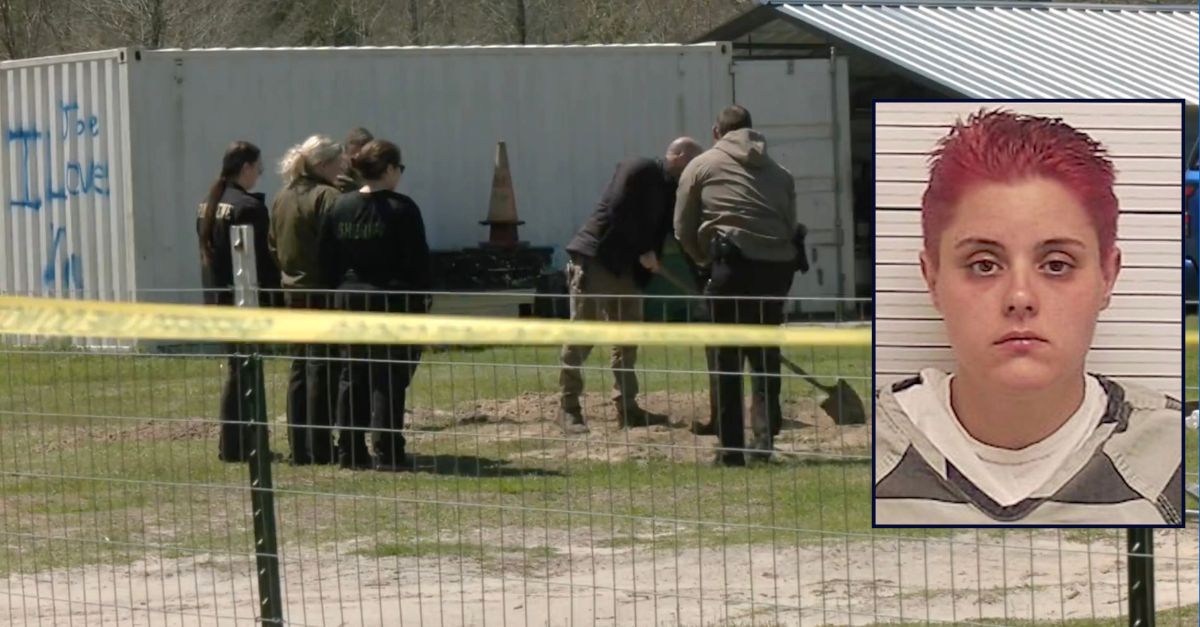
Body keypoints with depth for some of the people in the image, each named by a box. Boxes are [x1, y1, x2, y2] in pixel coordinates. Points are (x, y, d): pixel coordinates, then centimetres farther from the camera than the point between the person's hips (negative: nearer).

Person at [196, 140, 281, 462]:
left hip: (217, 297, 8)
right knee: (241, 370, -3)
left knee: (237, 367, 15)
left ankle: (233, 443, 18)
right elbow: (261, 262, -16)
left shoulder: (208, 205, 10)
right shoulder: (249, 208, -16)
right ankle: (235, 446, -1)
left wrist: (213, 293, 17)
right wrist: (271, 302, -11)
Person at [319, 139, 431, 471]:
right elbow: (417, 261, -11)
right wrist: (421, 300, -3)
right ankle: (387, 453, -4)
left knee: (353, 376, 13)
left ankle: (350, 450, 14)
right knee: (389, 379, -2)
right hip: (392, 302, -5)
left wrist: (342, 290, 13)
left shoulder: (339, 208, 5)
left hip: (351, 300, 5)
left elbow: (327, 259, 7)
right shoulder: (401, 209, -11)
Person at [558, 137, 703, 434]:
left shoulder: (674, 191, 12)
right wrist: (642, 251, -16)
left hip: (627, 268, 9)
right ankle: (570, 409, -3)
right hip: (593, 258, -9)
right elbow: (618, 213, -20)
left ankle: (627, 408, 10)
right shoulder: (638, 170, -11)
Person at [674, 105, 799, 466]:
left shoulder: (702, 166, 12)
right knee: (765, 355, 17)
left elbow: (683, 230, 12)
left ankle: (731, 448, 4)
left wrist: (706, 260, 27)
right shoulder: (779, 173, 22)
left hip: (734, 263, -4)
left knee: (726, 357, 5)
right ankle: (766, 436, 8)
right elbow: (791, 226, 15)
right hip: (778, 266, 4)